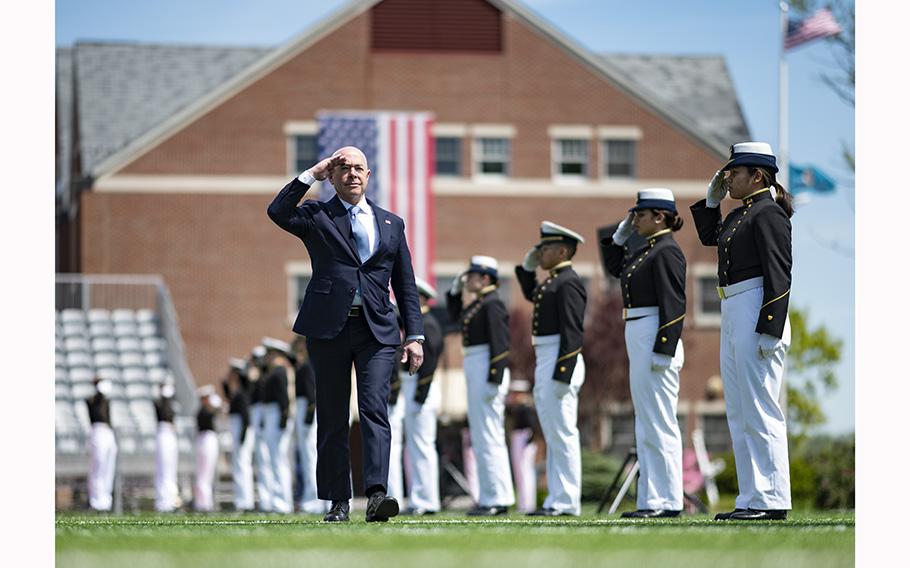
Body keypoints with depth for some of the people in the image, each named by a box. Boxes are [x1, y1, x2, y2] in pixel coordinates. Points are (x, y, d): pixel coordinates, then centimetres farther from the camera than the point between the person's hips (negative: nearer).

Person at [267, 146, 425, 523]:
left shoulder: (391, 224, 16)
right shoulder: (316, 216, 8)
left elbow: (406, 286, 16)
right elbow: (278, 212, -14)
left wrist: (415, 336, 7)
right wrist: (312, 175, -9)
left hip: (377, 331, 1)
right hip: (328, 329, -1)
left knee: (375, 409, -14)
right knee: (332, 417, 3)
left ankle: (376, 495, -24)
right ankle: (338, 500, 10)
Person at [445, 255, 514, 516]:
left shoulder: (492, 304, -13)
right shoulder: (477, 304, 16)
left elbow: (501, 345, -19)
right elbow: (455, 316, 36)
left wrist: (494, 381, -23)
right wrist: (454, 291, 21)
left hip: (486, 369, -10)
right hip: (474, 370, 10)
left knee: (489, 436, -9)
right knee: (480, 438, 12)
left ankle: (498, 499, -9)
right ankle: (489, 497, 16)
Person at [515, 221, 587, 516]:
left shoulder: (568, 283, -13)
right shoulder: (554, 281, 16)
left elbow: (573, 332, -20)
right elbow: (531, 295, 40)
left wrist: (562, 375, -24)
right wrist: (527, 267, 23)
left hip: (560, 362, -11)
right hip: (545, 363, 11)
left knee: (562, 433, -8)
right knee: (554, 434, 12)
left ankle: (567, 503, -7)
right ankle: (558, 499, 15)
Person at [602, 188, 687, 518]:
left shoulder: (667, 252, -12)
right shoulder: (648, 250, 16)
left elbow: (674, 305, -19)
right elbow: (615, 267, 34)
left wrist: (663, 351, -23)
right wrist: (620, 236, 20)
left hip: (655, 339, -10)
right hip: (638, 339, 11)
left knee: (658, 422, -9)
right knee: (647, 424, 11)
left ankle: (668, 502, -7)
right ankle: (653, 500, 13)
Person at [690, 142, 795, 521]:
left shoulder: (768, 213, -12)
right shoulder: (741, 213, 16)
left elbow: (779, 274, -18)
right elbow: (709, 236, 36)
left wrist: (770, 330, -23)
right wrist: (712, 199, 21)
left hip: (756, 314, -10)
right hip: (733, 317, 10)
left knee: (760, 410, -9)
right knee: (740, 413, 11)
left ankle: (772, 501, -7)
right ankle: (752, 499, 14)